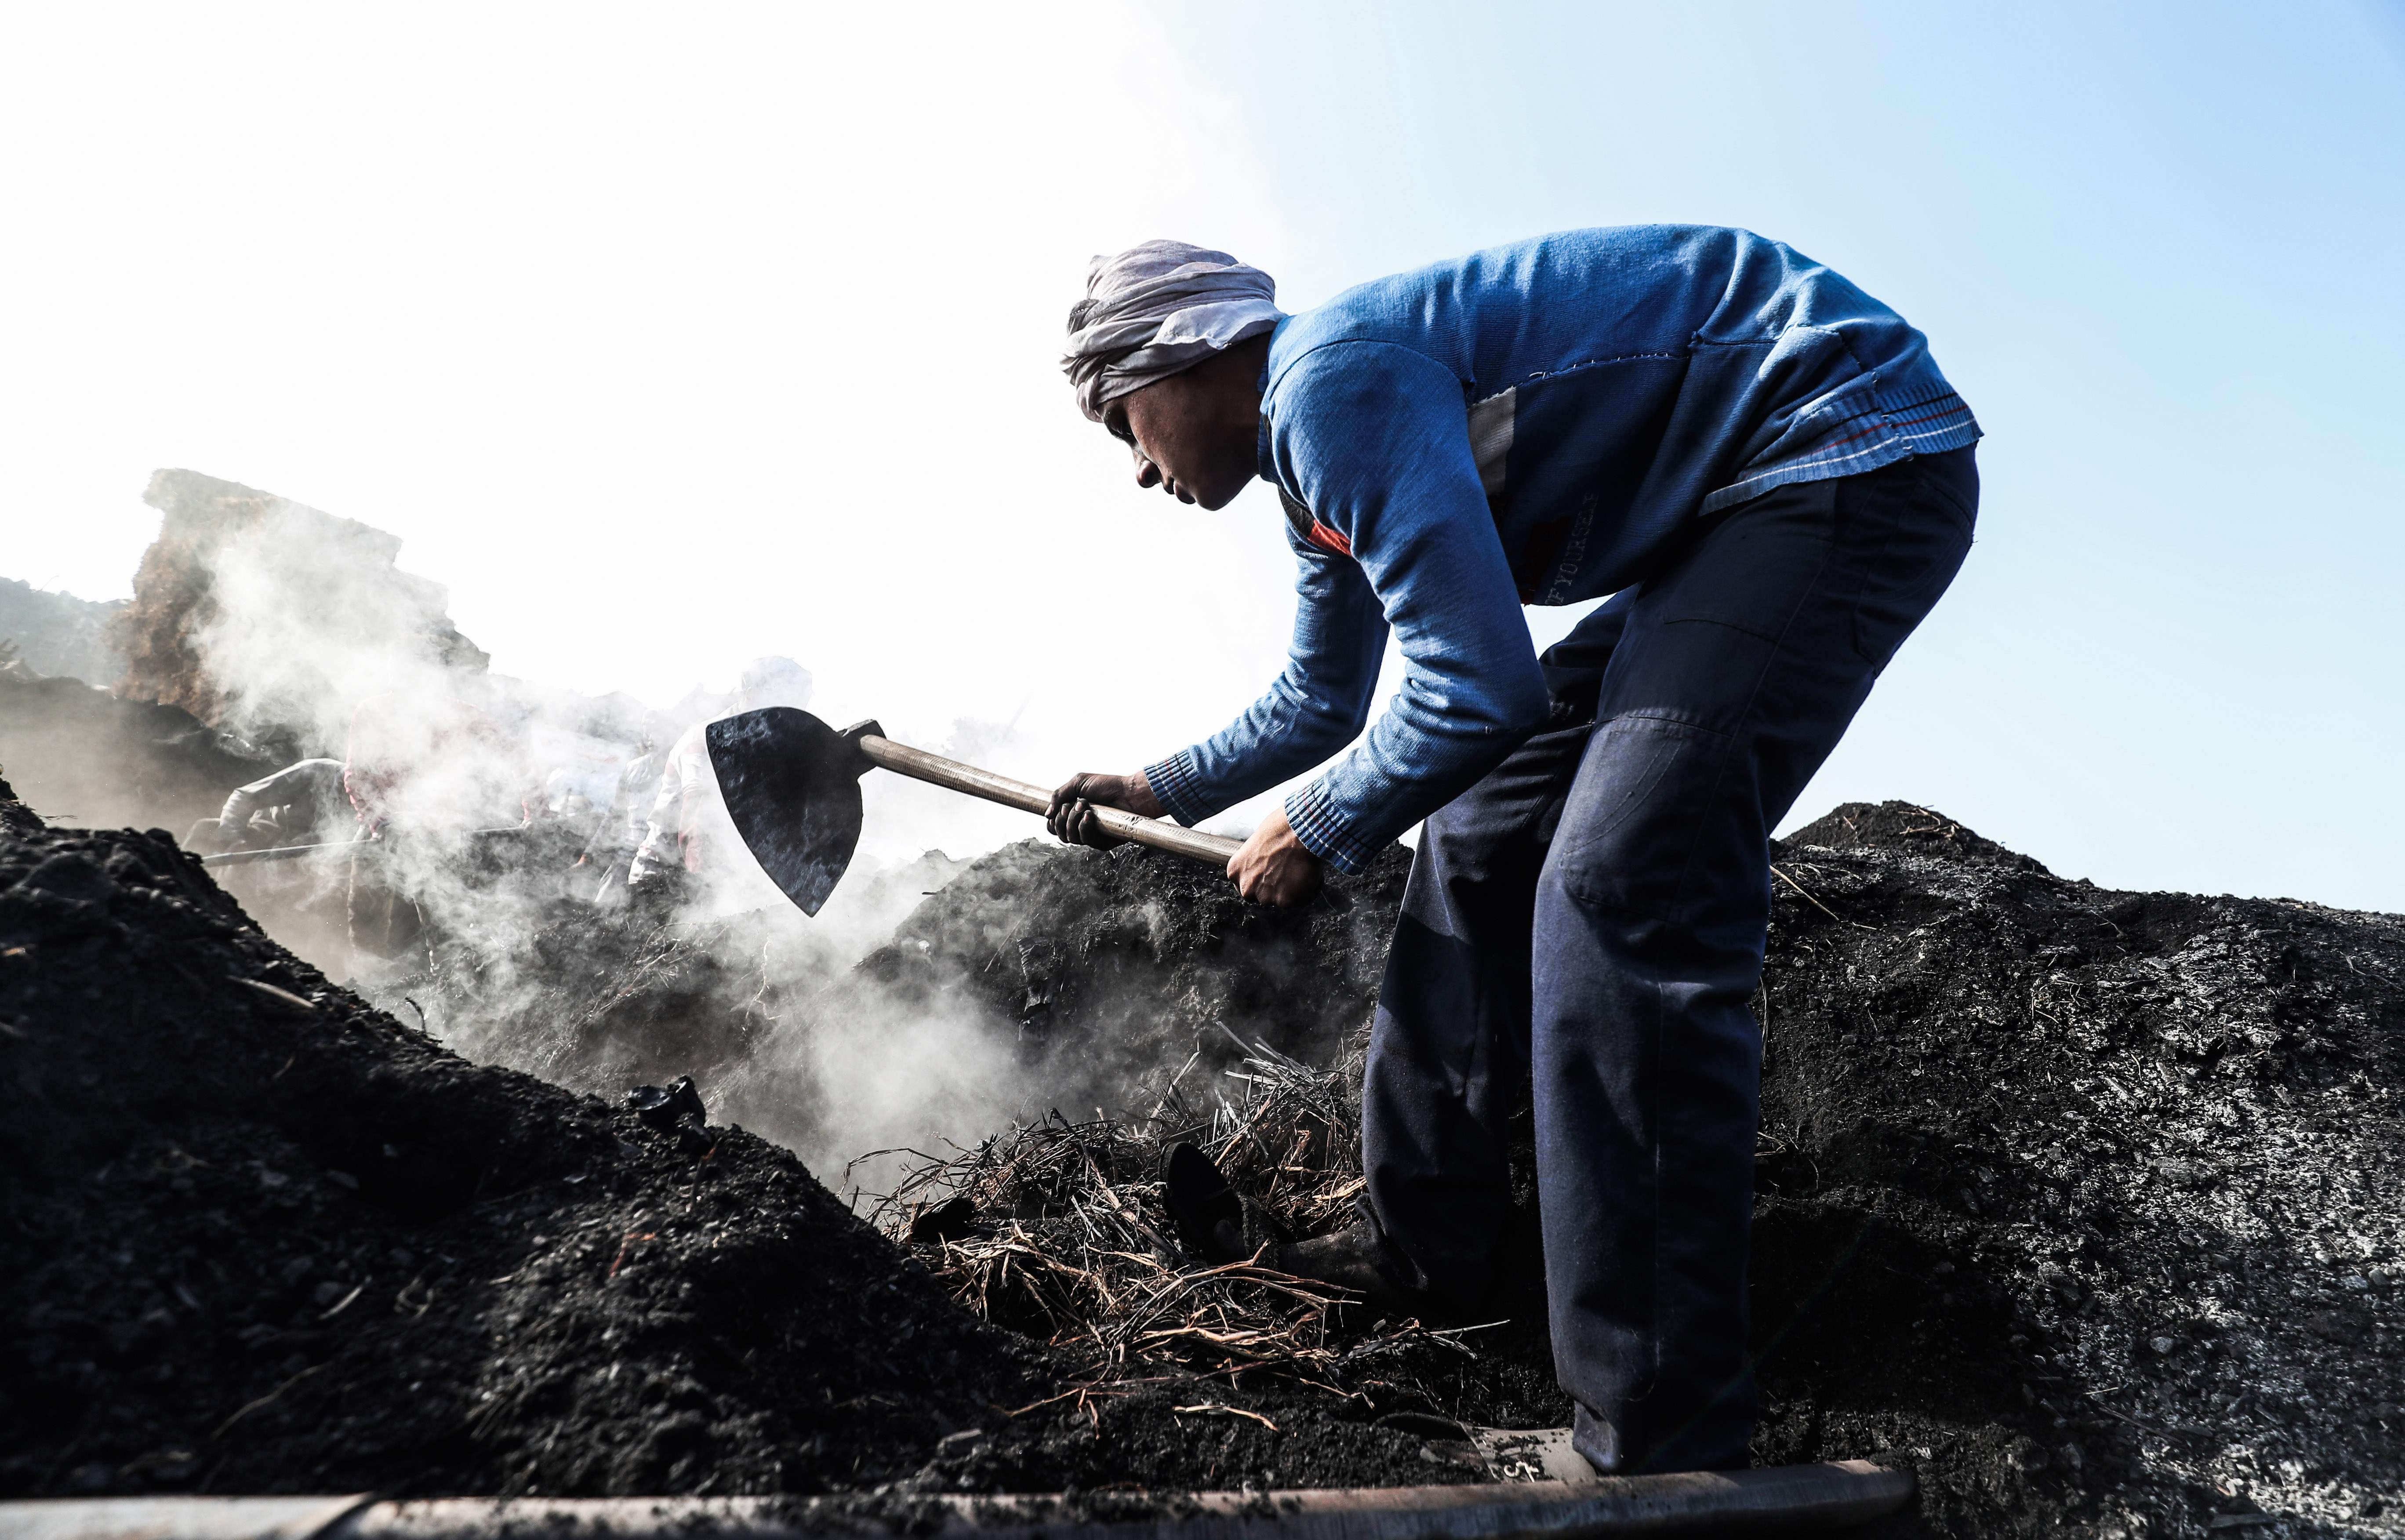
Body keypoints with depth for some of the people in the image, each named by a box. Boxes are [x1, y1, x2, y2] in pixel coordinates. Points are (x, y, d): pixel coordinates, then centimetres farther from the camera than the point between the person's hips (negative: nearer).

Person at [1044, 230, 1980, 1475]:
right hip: (1733, 506, 10)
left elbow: (1478, 691, -24)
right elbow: (1320, 705, 28)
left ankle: (1662, 1447, -12)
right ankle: (1424, 1245, 23)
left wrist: (1316, 833, -8)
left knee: (1618, 892, -22)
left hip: (1848, 457, -10)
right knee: (1479, 837, 11)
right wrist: (1155, 792, 33)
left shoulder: (1334, 376, -19)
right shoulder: (1312, 457, 13)